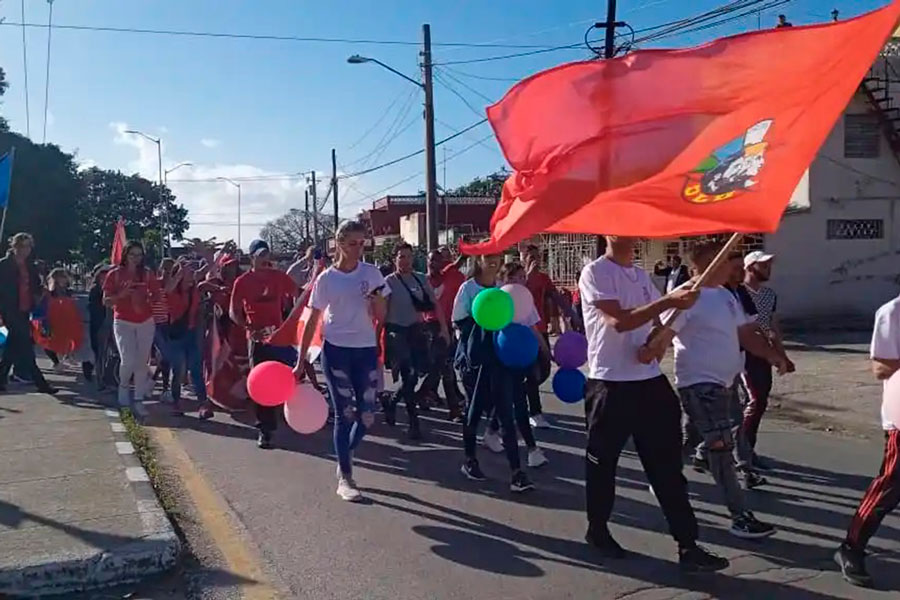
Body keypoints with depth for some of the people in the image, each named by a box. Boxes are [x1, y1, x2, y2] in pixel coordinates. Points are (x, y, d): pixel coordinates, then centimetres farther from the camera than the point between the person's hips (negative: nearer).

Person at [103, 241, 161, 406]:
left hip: (146, 322, 2)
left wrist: (146, 299, -12)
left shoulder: (148, 274, 2)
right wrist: (121, 295, -20)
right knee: (128, 361, -15)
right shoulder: (115, 274, -3)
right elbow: (106, 300, -2)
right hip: (123, 323, -2)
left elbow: (156, 296, 8)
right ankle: (123, 388, 15)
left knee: (142, 362, 5)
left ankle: (139, 397, 18)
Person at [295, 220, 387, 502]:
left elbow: (381, 316, 3)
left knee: (367, 416, 2)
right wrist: (300, 361, -3)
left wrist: (376, 296, -19)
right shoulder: (326, 279, -4)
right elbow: (312, 321, -1)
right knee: (344, 414, 1)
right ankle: (345, 478, 14)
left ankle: (344, 456, 31)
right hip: (336, 351, -2)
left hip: (366, 350, 2)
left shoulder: (372, 273, 1)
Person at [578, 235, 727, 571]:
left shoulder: (641, 275, 14)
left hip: (650, 380, 7)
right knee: (603, 461, 9)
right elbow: (618, 320, -21)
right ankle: (598, 530, 29)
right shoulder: (595, 273, -9)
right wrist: (668, 301, -24)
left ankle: (687, 545, 9)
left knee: (667, 463, 5)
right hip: (610, 383, -6)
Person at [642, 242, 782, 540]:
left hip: (725, 380, 10)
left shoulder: (725, 295, 12)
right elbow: (662, 338, -22)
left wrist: (774, 356, 8)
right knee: (721, 445, -9)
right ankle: (740, 517, -3)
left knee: (720, 444, 19)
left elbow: (745, 333, 18)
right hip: (699, 382, -10)